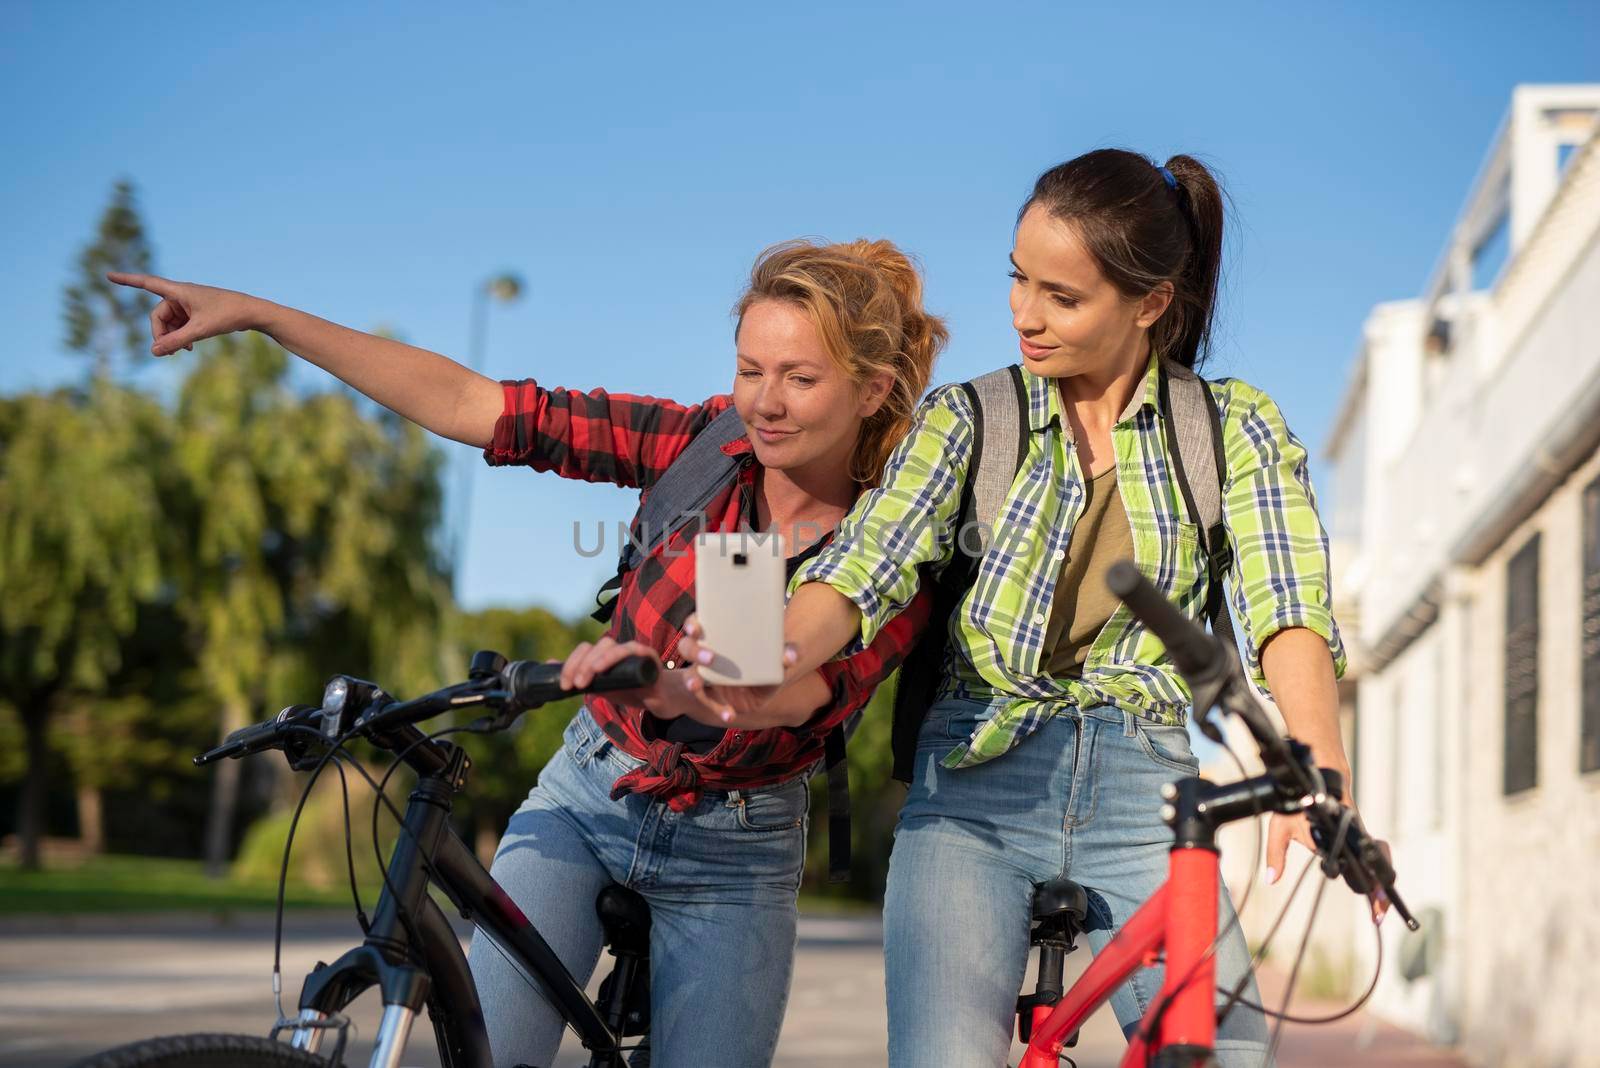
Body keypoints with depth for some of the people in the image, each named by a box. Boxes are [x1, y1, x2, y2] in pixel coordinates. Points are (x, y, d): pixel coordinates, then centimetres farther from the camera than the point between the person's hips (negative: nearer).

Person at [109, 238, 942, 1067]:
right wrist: (255, 314, -16)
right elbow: (464, 404, -12)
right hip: (587, 794, 1)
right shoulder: (707, 444, -11)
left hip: (731, 853, -1)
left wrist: (671, 685, -57)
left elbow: (805, 684, -35)